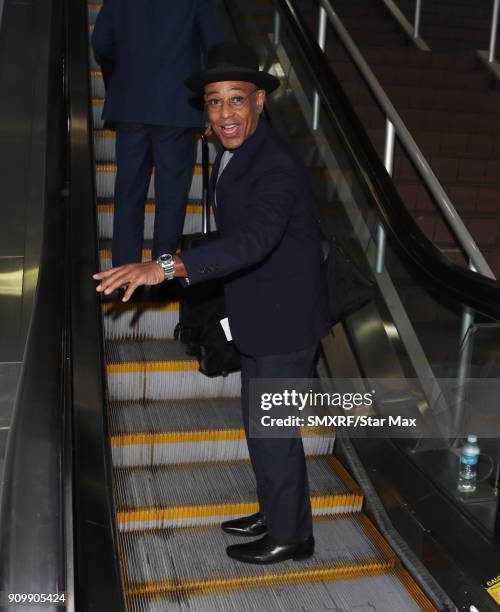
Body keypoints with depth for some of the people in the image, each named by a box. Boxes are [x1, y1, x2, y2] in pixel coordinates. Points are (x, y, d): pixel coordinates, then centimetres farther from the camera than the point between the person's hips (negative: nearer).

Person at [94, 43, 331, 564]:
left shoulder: (277, 166, -25)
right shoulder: (233, 153, 6)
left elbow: (254, 240, -41)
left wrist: (167, 266, -51)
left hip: (284, 324, -9)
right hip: (262, 319, 10)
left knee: (272, 432, 5)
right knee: (261, 423, 21)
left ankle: (289, 536, 26)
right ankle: (275, 513, 42)